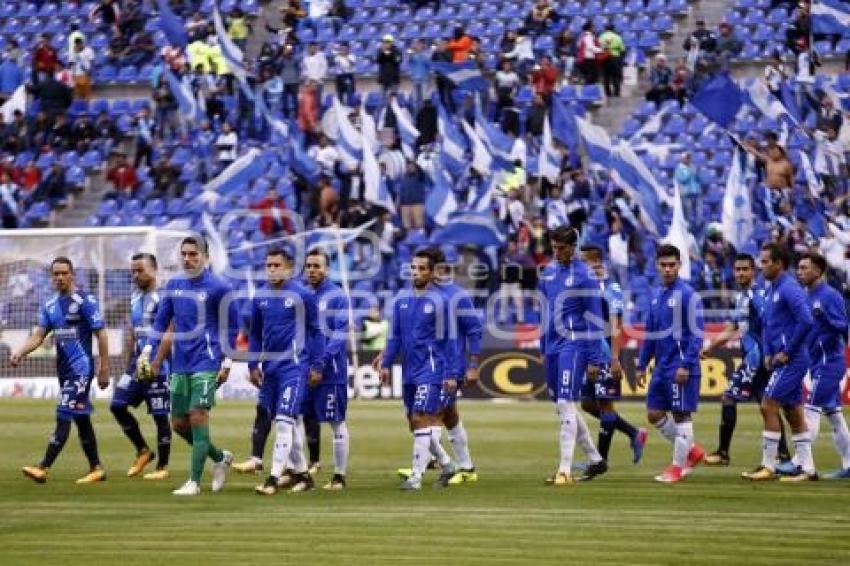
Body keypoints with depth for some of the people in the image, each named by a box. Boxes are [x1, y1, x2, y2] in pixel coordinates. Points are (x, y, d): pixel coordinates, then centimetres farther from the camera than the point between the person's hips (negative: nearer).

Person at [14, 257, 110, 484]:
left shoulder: (85, 301, -9)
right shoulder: (50, 305, 12)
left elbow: (101, 335, -8)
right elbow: (38, 335, 7)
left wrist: (104, 369, -10)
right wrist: (20, 352, -12)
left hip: (81, 368, -8)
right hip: (64, 369, 8)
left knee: (63, 417, -12)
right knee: (81, 419, 12)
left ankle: (43, 468, -17)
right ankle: (96, 469, 19)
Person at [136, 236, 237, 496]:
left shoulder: (218, 288, -6)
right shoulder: (173, 286, 9)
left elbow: (230, 326, 0)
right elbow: (161, 323, 14)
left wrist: (227, 363, -4)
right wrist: (147, 352, 3)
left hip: (206, 364, -6)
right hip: (180, 365, 6)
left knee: (198, 418, -13)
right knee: (179, 423, 7)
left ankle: (194, 482, -8)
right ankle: (220, 457, 29)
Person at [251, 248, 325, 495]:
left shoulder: (303, 295, -6)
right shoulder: (260, 296, 8)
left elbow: (315, 331, -2)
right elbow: (255, 334, 17)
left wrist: (317, 366, -4)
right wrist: (253, 365, 11)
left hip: (294, 366, -6)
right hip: (270, 366, 6)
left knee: (284, 420, -14)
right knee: (290, 421, 13)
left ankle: (274, 478, -16)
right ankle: (300, 472, 23)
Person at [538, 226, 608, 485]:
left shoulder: (584, 276, -9)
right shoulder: (548, 272, 12)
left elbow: (594, 319, -9)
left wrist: (594, 359, -12)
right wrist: (543, 349, 20)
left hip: (573, 345, -8)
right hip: (553, 347, 8)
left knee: (565, 405, -12)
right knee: (562, 408, 12)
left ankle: (565, 470, -12)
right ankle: (596, 459, 24)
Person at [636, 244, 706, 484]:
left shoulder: (688, 295, -10)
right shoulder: (657, 295, 13)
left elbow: (696, 333, -14)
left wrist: (686, 365, -20)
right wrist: (642, 365, 17)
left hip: (680, 367, -8)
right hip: (661, 366, 8)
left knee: (681, 415, -1)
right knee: (654, 414, 8)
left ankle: (678, 467, 6)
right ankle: (692, 451, 22)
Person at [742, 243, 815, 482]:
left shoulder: (789, 289, -15)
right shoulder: (772, 290, 15)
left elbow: (806, 321, -25)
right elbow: (767, 325, 26)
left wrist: (787, 352, -19)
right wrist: (768, 353, 12)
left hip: (790, 361, -10)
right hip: (782, 361, 10)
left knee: (769, 406, -10)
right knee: (793, 412, 10)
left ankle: (768, 467, -6)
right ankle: (807, 468, 13)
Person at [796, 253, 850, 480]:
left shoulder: (829, 296, -14)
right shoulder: (809, 297, 13)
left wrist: (824, 315, -39)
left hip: (828, 362, -9)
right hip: (818, 363, 9)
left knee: (811, 411, -12)